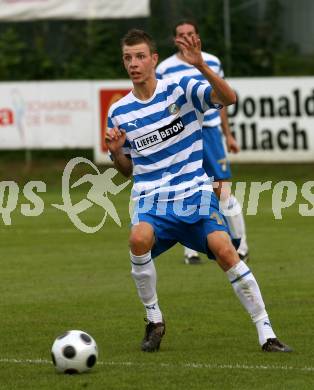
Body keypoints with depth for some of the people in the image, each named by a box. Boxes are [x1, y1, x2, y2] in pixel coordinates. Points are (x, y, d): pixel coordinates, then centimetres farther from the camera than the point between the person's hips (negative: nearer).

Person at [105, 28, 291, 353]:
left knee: (224, 250, -23)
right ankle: (154, 321, -10)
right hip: (151, 198, 1)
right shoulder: (119, 112, 7)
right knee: (139, 239, -32)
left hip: (194, 192, -1)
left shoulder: (182, 90, -2)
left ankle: (266, 334, -13)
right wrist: (116, 152, -4)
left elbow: (228, 98, -18)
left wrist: (201, 66, -31)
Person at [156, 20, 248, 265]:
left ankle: (241, 247, 9)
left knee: (223, 193, -3)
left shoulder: (212, 62, 7)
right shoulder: (165, 69, -4)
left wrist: (228, 135, 18)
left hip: (210, 132, 2)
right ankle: (190, 252, 9)